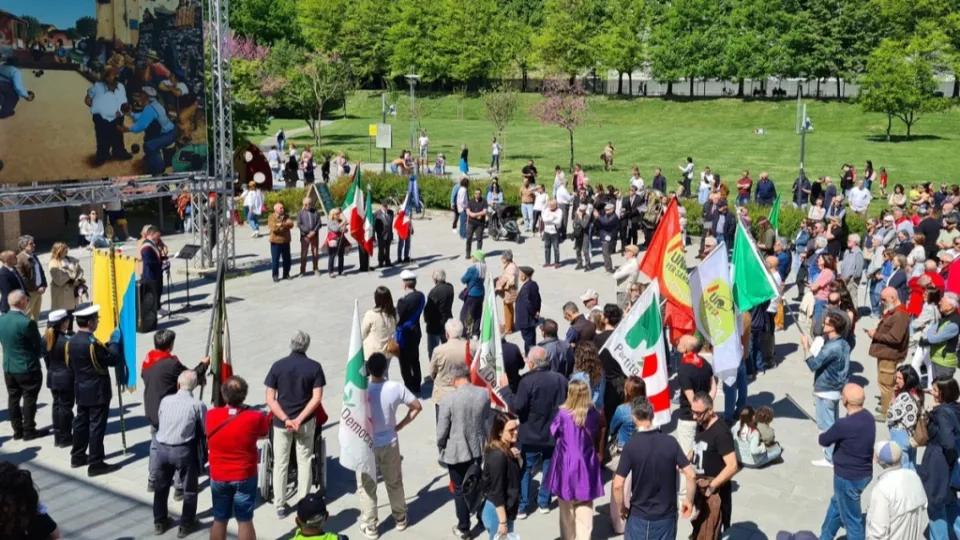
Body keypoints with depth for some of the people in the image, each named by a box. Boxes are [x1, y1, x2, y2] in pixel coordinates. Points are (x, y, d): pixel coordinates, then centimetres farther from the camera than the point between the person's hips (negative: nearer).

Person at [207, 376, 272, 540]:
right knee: (245, 521, 6)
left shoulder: (211, 415, -10)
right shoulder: (255, 417, -16)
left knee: (219, 520, 14)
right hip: (245, 477, -2)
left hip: (218, 477, 2)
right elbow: (264, 431, 7)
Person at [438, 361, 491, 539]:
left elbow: (442, 431, -15)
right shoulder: (484, 393, -11)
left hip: (456, 451, -4)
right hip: (478, 448, 4)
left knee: (460, 490, 13)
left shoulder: (447, 400, -24)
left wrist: (441, 447, 4)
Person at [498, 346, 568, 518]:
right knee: (549, 468, 17)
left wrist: (505, 388, -14)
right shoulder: (561, 379, -1)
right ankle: (544, 502, 25)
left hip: (532, 435, -4)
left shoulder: (528, 381, -20)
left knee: (525, 469, 8)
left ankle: (522, 506, 10)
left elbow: (517, 407, -21)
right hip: (555, 433, 4)